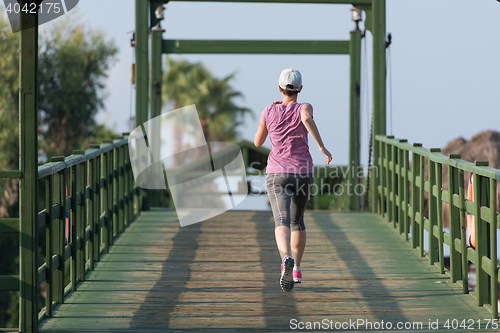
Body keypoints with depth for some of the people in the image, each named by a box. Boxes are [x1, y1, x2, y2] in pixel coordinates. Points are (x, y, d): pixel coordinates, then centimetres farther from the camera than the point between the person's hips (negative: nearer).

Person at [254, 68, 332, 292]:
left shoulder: (269, 112, 3)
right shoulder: (303, 108, -3)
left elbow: (257, 142, 17)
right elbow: (307, 118, -29)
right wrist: (322, 147, -27)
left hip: (277, 175, -1)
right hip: (302, 174, 1)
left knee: (282, 222, -19)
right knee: (297, 220, 26)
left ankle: (286, 258, -49)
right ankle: (296, 270, 28)